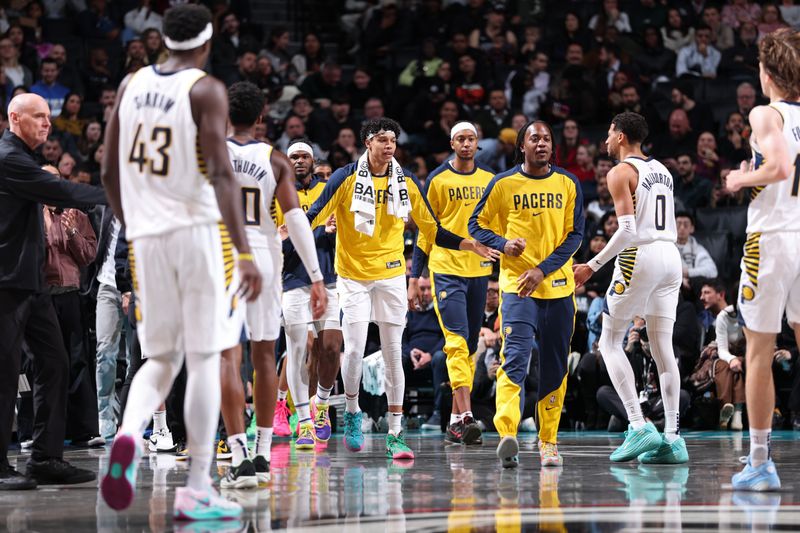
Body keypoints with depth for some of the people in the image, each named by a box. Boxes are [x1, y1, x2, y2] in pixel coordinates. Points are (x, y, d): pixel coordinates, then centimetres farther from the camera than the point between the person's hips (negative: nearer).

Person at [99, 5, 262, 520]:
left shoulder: (131, 85, 10)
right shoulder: (206, 90, -7)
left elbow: (110, 174, 13)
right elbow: (221, 173, -17)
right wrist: (245, 253, -21)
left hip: (147, 237, 5)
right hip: (200, 230, -5)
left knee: (161, 358, 13)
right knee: (204, 359, 1)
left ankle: (129, 433, -18)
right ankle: (197, 491, 0)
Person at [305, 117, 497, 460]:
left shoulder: (406, 182, 2)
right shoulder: (346, 178, -5)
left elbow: (433, 230, 8)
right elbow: (315, 216, -6)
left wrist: (467, 245, -4)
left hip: (391, 275, 2)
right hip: (353, 276, -2)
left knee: (393, 354, 0)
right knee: (354, 350, -8)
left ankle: (395, 435, 3)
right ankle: (352, 412, 20)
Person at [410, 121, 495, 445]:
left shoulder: (490, 180, 11)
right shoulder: (438, 180, 1)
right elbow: (425, 231, 3)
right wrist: (414, 278, 0)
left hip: (479, 270, 5)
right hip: (446, 269, -5)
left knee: (469, 347, 8)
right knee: (457, 342, -16)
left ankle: (455, 419, 15)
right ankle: (466, 416, -25)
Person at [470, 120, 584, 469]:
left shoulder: (568, 184, 5)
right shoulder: (503, 184, 0)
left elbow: (574, 234, 1)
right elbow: (476, 224, 8)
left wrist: (542, 270, -11)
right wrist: (502, 244, -12)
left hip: (558, 286, 3)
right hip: (517, 285, -3)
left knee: (555, 368, 8)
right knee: (515, 357, -20)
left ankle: (548, 442, 19)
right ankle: (507, 434, -32)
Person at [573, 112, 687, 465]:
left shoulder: (621, 172, -7)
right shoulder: (662, 170, 18)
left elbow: (627, 230, -16)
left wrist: (593, 266, -12)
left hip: (640, 256, -7)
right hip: (671, 257, 7)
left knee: (610, 343, 3)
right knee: (662, 347, 6)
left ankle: (639, 426, -10)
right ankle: (671, 437, 1)